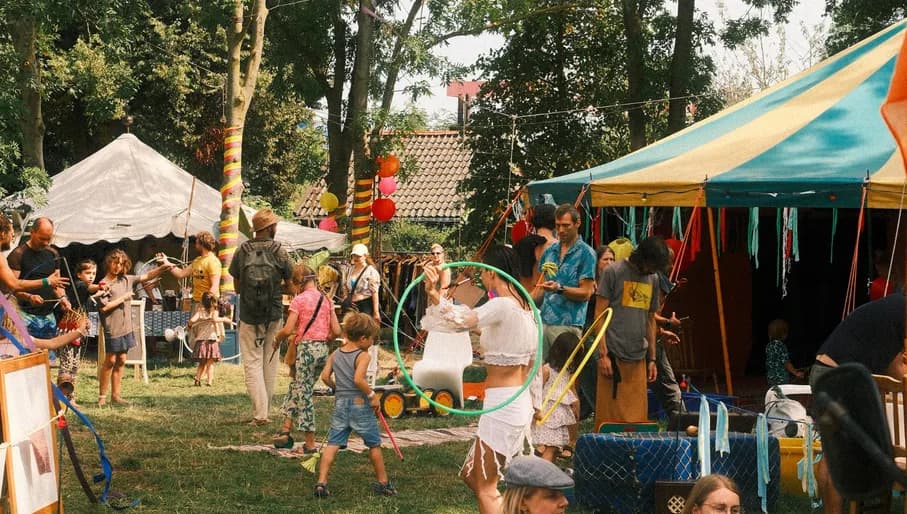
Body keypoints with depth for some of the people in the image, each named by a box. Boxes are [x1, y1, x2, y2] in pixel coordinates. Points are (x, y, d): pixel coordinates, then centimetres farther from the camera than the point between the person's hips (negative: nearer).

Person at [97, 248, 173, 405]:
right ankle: (102, 396, 6)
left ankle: (115, 395, 14)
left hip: (126, 327, 6)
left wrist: (163, 267, -2)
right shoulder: (104, 284, -8)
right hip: (112, 327, -6)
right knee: (110, 361, -2)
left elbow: (147, 276, 12)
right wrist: (123, 298, -11)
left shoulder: (126, 280, 10)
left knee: (121, 361, 8)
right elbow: (104, 307, -17)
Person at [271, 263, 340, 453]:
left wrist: (277, 339, 4)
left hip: (306, 348, -6)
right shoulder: (326, 299, 9)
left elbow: (288, 330, -14)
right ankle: (285, 431, 19)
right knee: (295, 388, 19)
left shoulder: (299, 300, -8)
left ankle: (310, 443, 2)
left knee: (303, 394, 1)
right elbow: (336, 331, 6)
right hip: (323, 349, 6)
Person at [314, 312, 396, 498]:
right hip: (360, 404, -5)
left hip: (340, 404, 5)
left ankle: (321, 483, -9)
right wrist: (372, 395, -15)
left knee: (332, 444, 2)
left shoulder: (335, 354, 7)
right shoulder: (363, 356, -12)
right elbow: (358, 379, -25)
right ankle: (383, 483, 20)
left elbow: (325, 376, 2)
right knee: (374, 445, 11)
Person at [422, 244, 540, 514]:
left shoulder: (502, 305, -16)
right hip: (520, 399, 9)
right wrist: (535, 405, 26)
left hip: (501, 403, -9)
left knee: (485, 488, 0)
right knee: (472, 476, 19)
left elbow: (461, 320, -35)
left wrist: (433, 294, -50)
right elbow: (533, 364, 18)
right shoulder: (526, 307, 12)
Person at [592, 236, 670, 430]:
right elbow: (599, 315, -5)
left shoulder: (653, 279, 15)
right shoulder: (613, 272, -2)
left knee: (637, 416, 4)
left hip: (638, 357, 5)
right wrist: (603, 354, -11)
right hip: (614, 355, -5)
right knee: (609, 415, -4)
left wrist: (652, 358, 17)